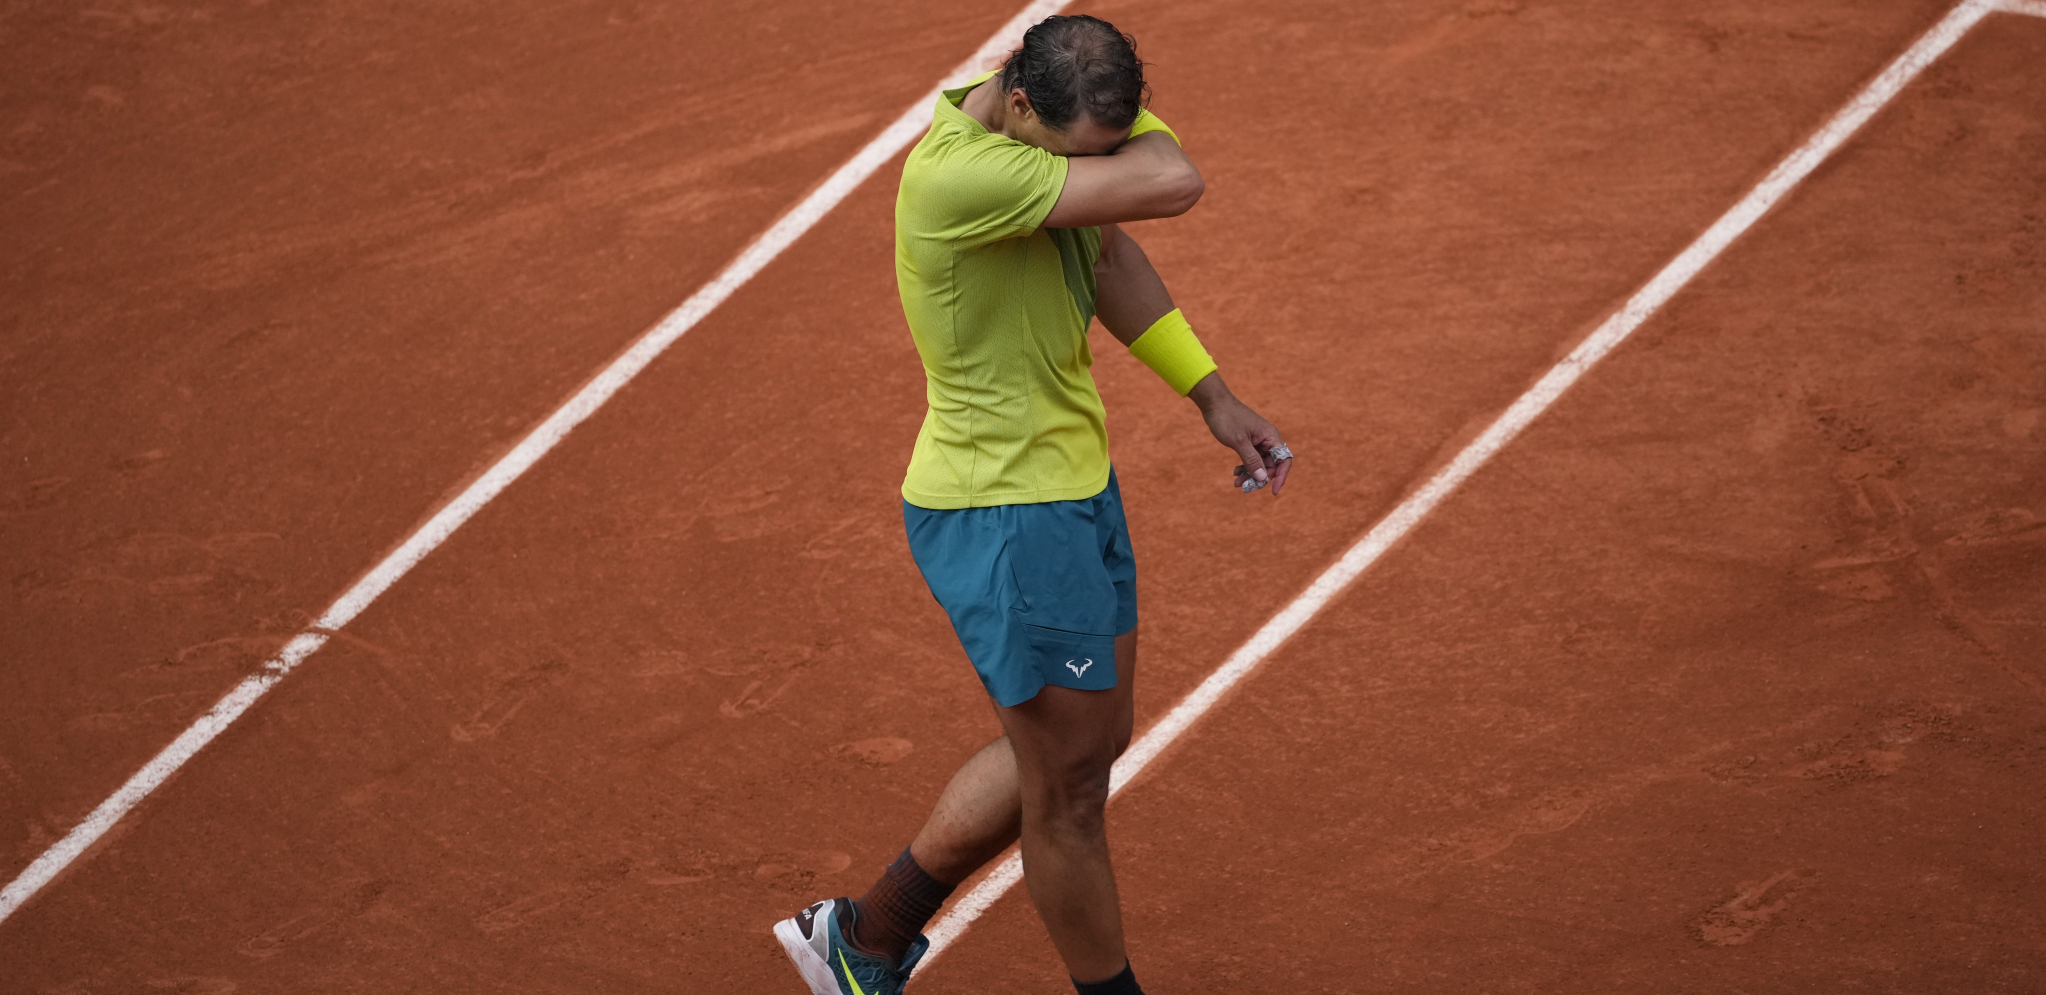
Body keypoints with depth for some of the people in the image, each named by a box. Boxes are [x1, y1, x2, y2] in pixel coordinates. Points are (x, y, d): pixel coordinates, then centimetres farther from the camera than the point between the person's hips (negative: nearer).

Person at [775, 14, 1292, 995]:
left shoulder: (1050, 131, -1)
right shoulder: (957, 173, -30)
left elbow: (1109, 258, 18)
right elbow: (1172, 184, -36)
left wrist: (1213, 397, 16)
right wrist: (1123, 107, -16)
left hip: (1073, 482, 10)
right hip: (1001, 519, -10)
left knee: (1077, 741, 23)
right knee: (1070, 787, 5)